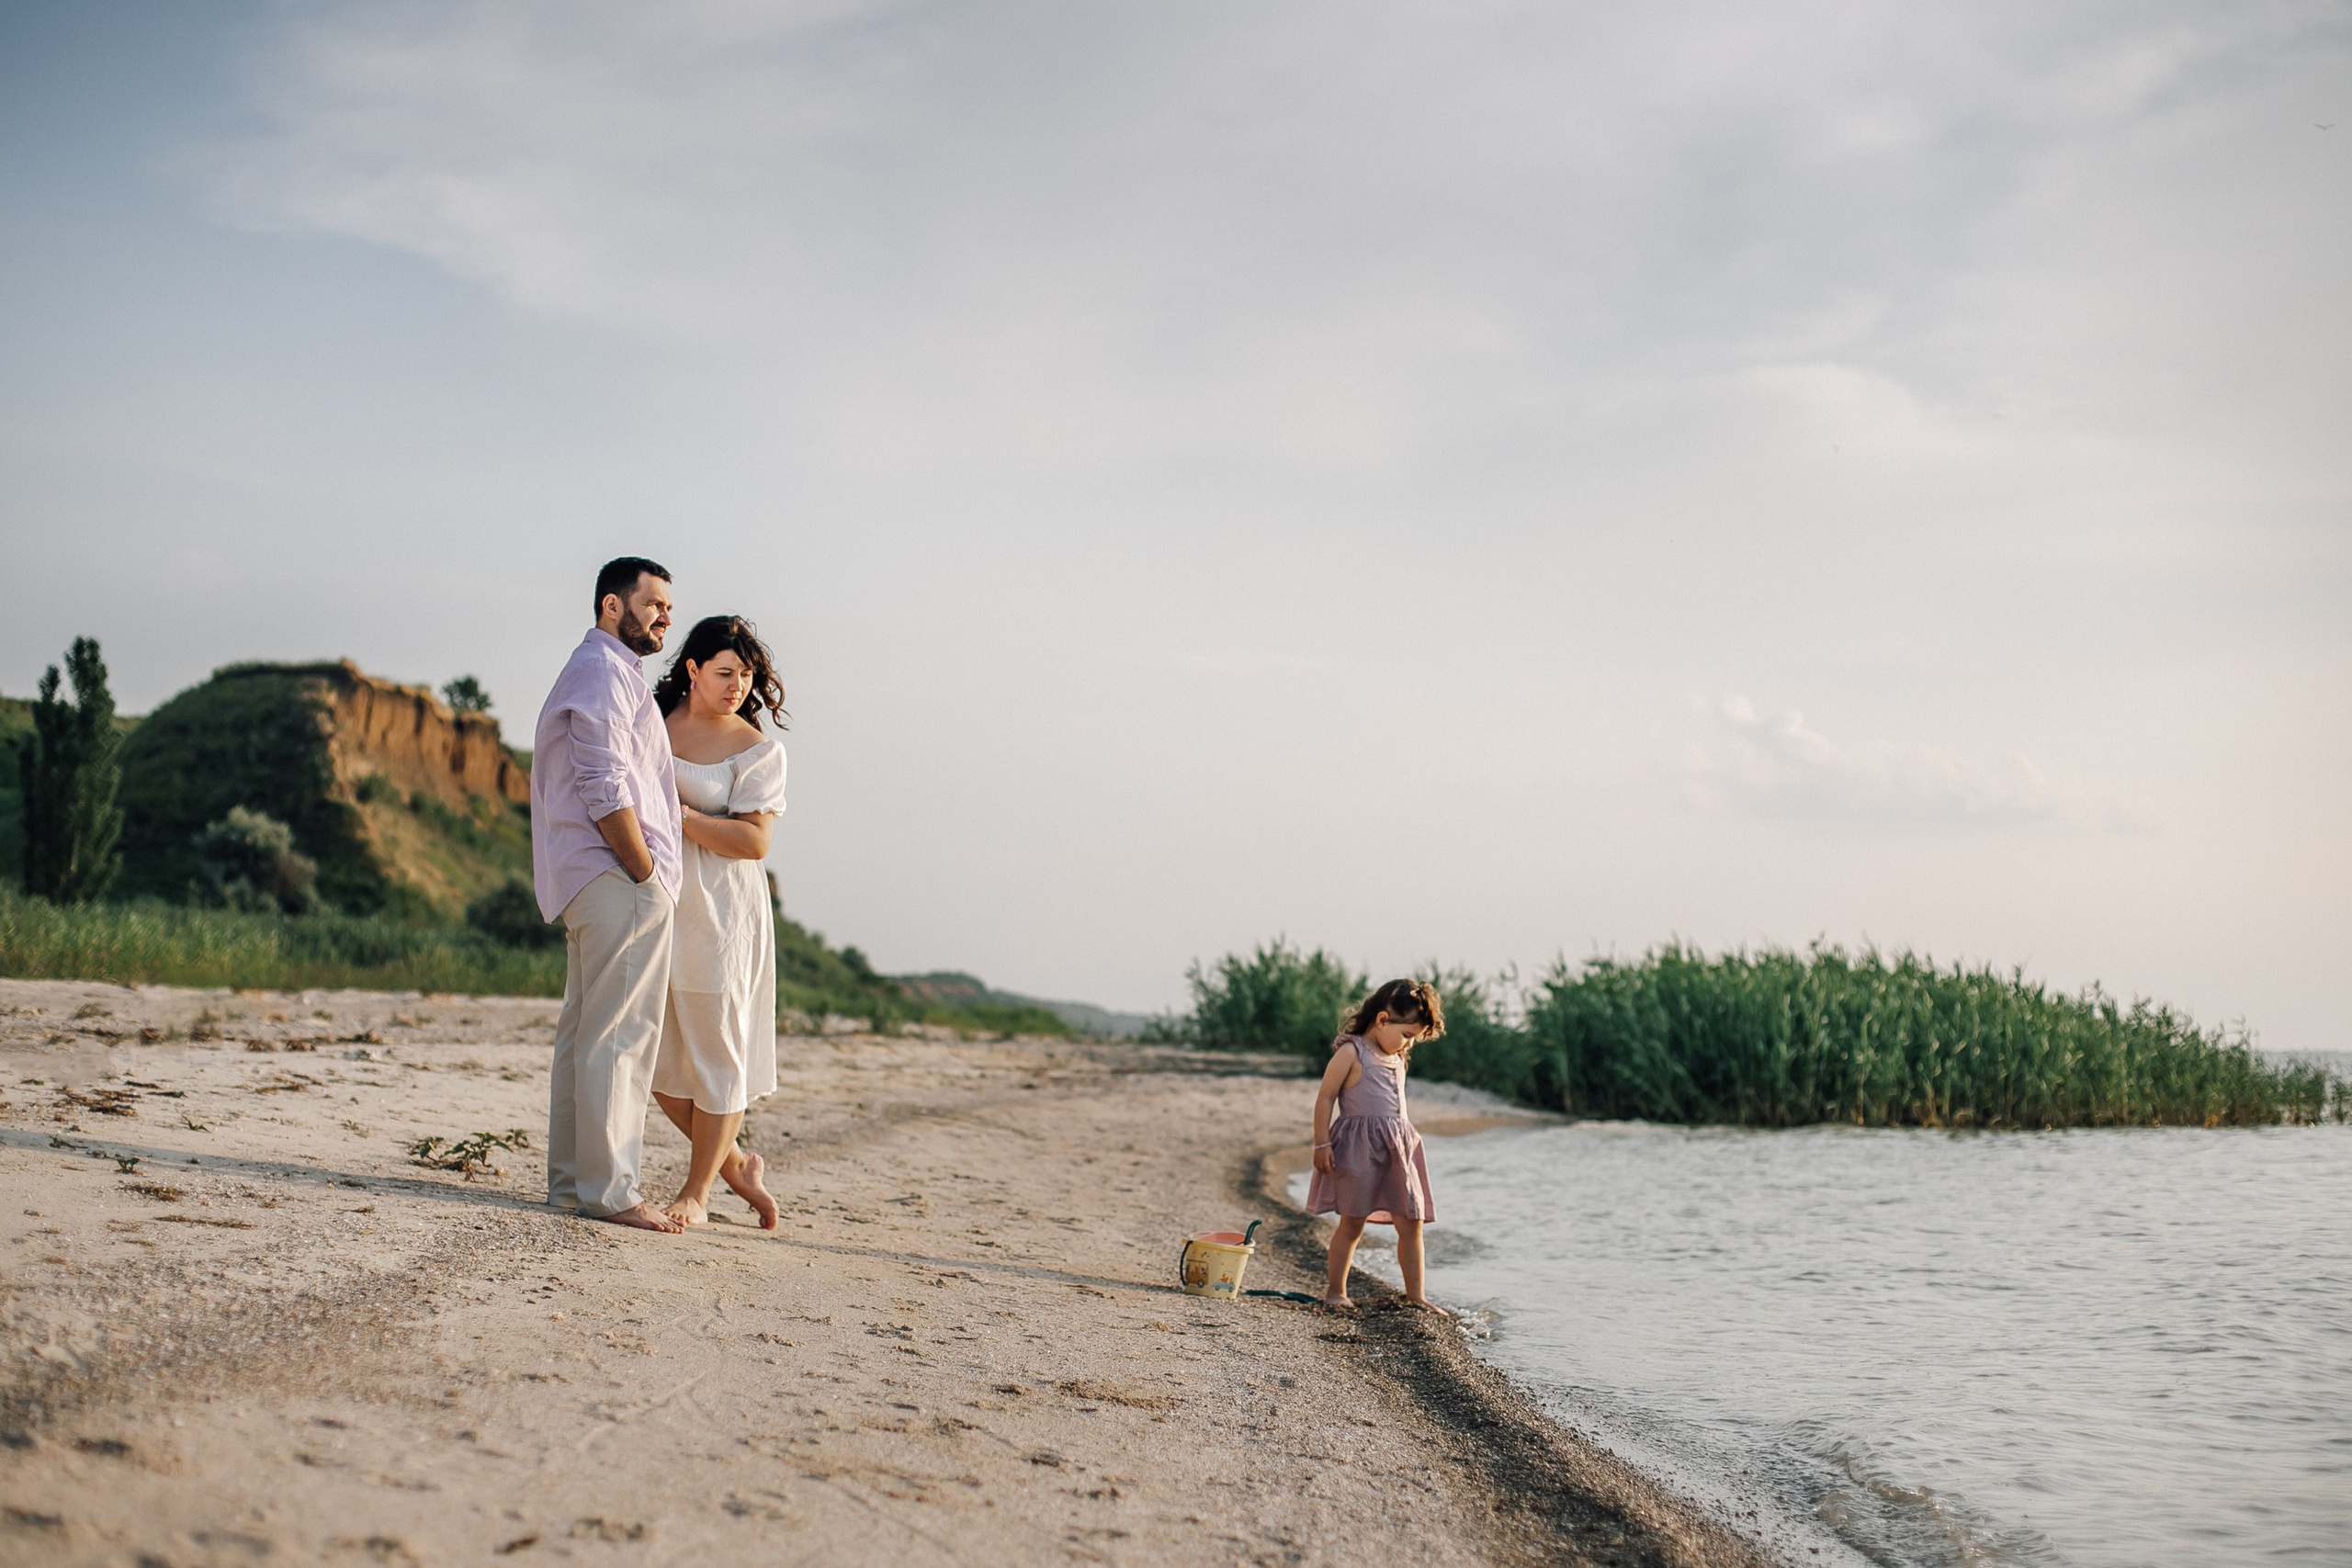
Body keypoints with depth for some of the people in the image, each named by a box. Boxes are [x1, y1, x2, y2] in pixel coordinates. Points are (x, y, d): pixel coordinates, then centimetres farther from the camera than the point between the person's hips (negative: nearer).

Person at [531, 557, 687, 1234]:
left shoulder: (600, 672, 24)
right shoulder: (604, 671, -10)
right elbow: (605, 791, -19)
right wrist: (646, 873, -16)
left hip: (589, 884, 11)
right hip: (619, 880, -11)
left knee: (583, 1032, 11)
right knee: (618, 1036, -10)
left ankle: (570, 1180, 15)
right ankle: (608, 1188, -9)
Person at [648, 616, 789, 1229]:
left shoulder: (758, 750, -4)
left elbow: (754, 841, -13)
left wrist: (676, 814, -18)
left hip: (720, 908, -5)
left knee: (716, 1046, 0)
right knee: (654, 1049, 6)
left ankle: (697, 1190, 12)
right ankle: (734, 1163, 23)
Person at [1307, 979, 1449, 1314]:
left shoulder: (1398, 1059, 18)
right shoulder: (1351, 1052, -6)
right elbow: (1325, 1098, -8)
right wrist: (1322, 1144, -13)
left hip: (1398, 1148, 7)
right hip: (1359, 1147, -7)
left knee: (1411, 1223, 2)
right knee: (1353, 1222, 0)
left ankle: (1415, 1296, 8)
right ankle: (1335, 1291, 13)